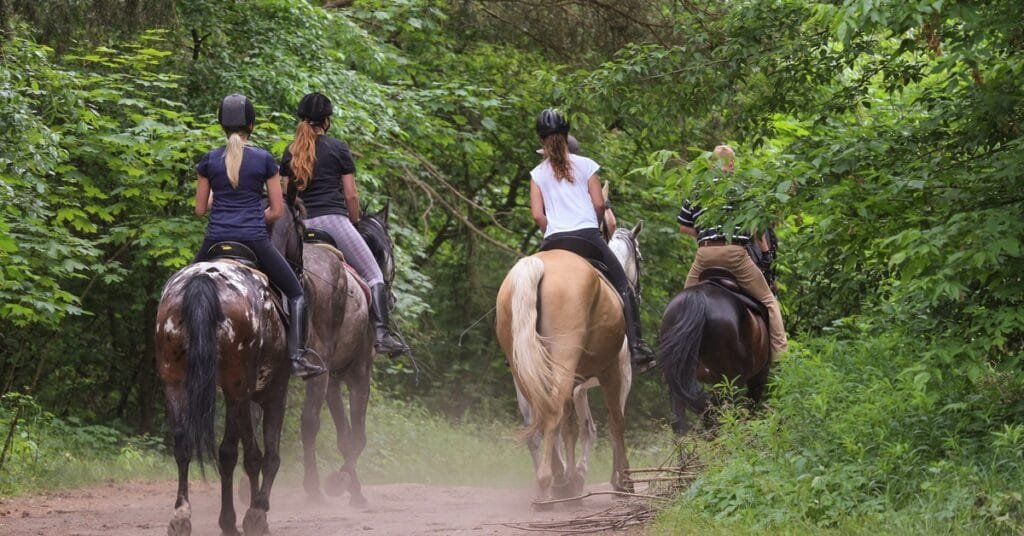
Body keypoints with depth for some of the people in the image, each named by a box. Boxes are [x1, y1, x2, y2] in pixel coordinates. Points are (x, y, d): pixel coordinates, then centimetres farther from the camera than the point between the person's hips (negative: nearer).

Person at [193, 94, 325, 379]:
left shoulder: (209, 160, 3)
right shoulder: (264, 160, 0)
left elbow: (200, 209, 8)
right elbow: (277, 211, 2)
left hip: (216, 238, 2)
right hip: (255, 239, -2)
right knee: (296, 294, 10)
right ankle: (297, 357, -5)